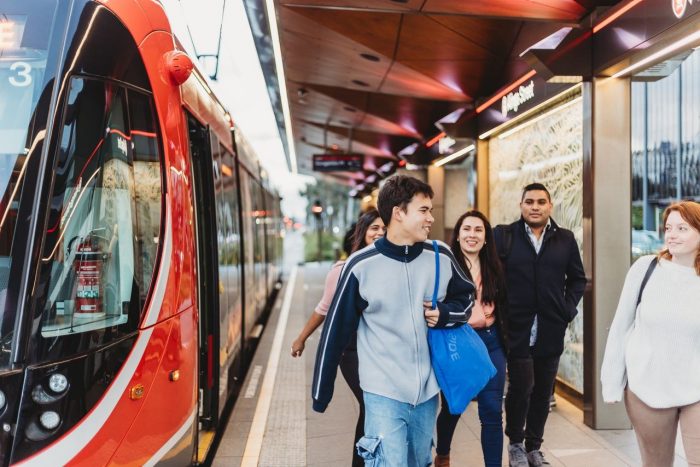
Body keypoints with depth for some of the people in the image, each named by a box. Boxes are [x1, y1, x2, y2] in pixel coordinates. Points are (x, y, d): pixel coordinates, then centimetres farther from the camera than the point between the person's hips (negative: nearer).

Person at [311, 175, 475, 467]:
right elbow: (336, 330, -7)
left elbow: (466, 297, 14)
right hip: (383, 392, -4)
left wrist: (444, 313, -9)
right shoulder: (361, 265, -13)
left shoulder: (441, 257, -3)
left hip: (427, 389, 5)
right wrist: (321, 391, -2)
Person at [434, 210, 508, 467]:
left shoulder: (493, 268, 8)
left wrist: (504, 340, 13)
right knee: (452, 406, 14)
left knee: (492, 410, 1)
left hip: (490, 342, 3)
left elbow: (501, 306, 14)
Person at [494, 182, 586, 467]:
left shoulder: (565, 239, 8)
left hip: (551, 329, 3)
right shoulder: (503, 236, -1)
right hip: (516, 328, -3)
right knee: (520, 386, -3)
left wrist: (568, 308, 3)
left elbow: (577, 278, 14)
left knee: (543, 390, 11)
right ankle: (515, 443, 20)